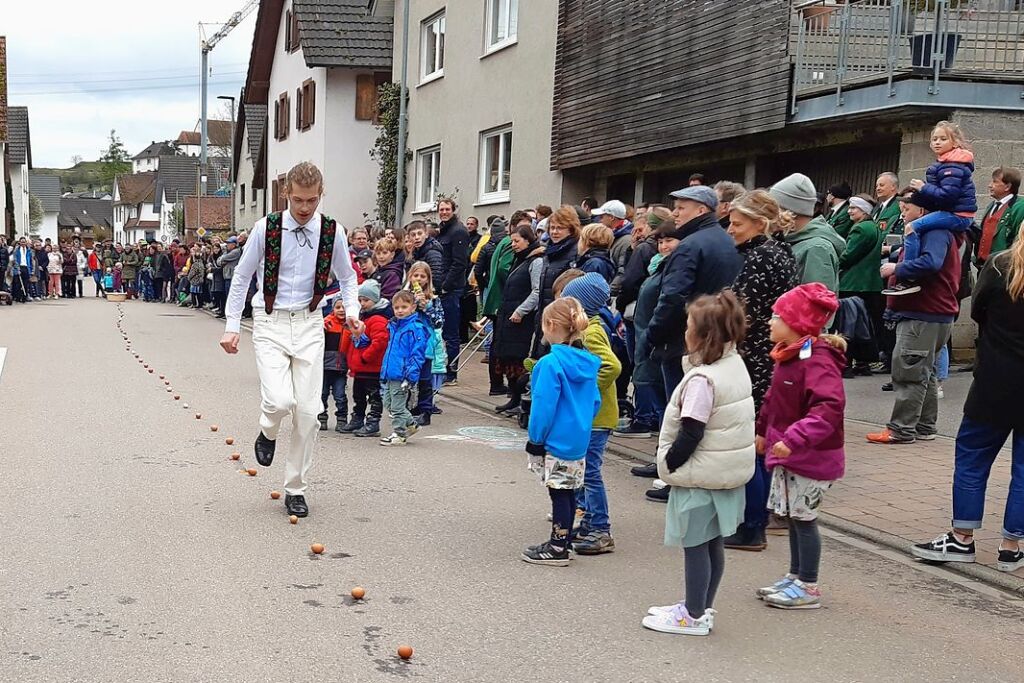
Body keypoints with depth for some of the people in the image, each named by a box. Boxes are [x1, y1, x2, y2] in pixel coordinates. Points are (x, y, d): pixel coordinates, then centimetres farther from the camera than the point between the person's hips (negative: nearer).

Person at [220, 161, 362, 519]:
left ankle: (295, 489, 15)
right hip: (270, 322, -2)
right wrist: (231, 326, 0)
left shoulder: (332, 232, -1)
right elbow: (241, 277, 3)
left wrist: (352, 310, -5)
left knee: (308, 411, 0)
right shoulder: (266, 228, -6)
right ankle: (268, 433, 18)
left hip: (309, 324, 2)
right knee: (280, 400, -20)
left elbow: (347, 277, 14)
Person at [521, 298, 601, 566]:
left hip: (556, 441, -8)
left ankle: (558, 549, 8)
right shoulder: (587, 363, 5)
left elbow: (544, 404, -19)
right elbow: (595, 401, 10)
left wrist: (535, 439, -11)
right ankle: (560, 543, 26)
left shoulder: (551, 363, -19)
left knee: (559, 492, 0)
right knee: (568, 491, 15)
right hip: (579, 440, 8)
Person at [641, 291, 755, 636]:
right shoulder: (735, 365, 5)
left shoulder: (702, 379, -23)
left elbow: (690, 435, -23)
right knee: (712, 543, 17)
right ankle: (701, 607, 30)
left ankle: (694, 616, 14)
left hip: (700, 477, -9)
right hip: (728, 473, 9)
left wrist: (669, 464, -9)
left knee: (695, 544, 3)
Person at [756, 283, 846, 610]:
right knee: (794, 516, 16)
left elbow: (829, 408, -34)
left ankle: (808, 587, 10)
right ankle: (795, 576, 29)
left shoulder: (818, 361, -23)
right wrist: (765, 432, 30)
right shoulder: (788, 356, 8)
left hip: (811, 457, -9)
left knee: (803, 517, -1)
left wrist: (794, 438, -41)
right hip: (788, 453, 9)